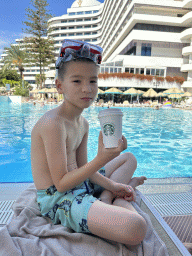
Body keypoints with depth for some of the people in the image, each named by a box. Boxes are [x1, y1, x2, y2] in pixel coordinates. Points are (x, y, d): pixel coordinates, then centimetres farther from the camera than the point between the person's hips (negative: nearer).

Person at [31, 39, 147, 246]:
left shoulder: (83, 123, 5)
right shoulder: (52, 123, -22)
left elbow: (81, 167, 8)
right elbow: (61, 183, -21)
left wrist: (112, 186, -1)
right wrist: (101, 160, -31)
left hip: (80, 185, 9)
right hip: (59, 200, -9)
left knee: (129, 158, 25)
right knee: (136, 228, -32)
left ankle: (106, 199, 7)